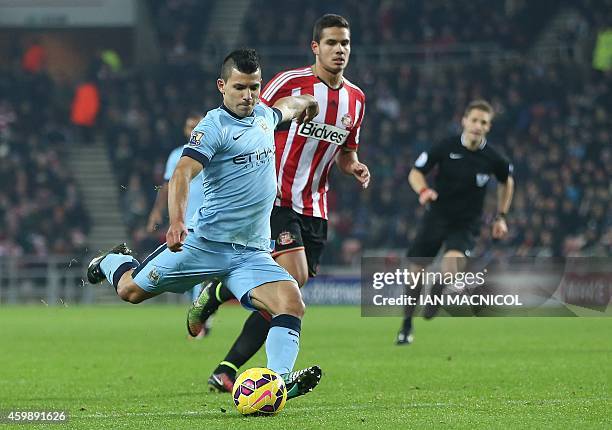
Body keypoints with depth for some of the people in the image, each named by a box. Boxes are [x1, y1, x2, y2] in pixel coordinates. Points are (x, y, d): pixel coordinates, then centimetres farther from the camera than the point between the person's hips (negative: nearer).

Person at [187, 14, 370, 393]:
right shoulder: (290, 82, -9)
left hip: (315, 211, 6)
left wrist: (355, 167, 0)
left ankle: (226, 372, 4)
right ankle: (214, 296, -1)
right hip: (276, 199, -6)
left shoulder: (356, 98, 10)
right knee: (293, 277, -24)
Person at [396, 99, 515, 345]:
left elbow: (507, 182, 14)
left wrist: (501, 217, 11)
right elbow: (415, 172, -1)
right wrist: (423, 190, -23)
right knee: (416, 271, 3)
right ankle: (407, 325, 24)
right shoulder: (446, 147, -10)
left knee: (451, 264, -29)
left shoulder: (492, 159, -8)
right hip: (436, 217, 2)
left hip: (466, 224, -1)